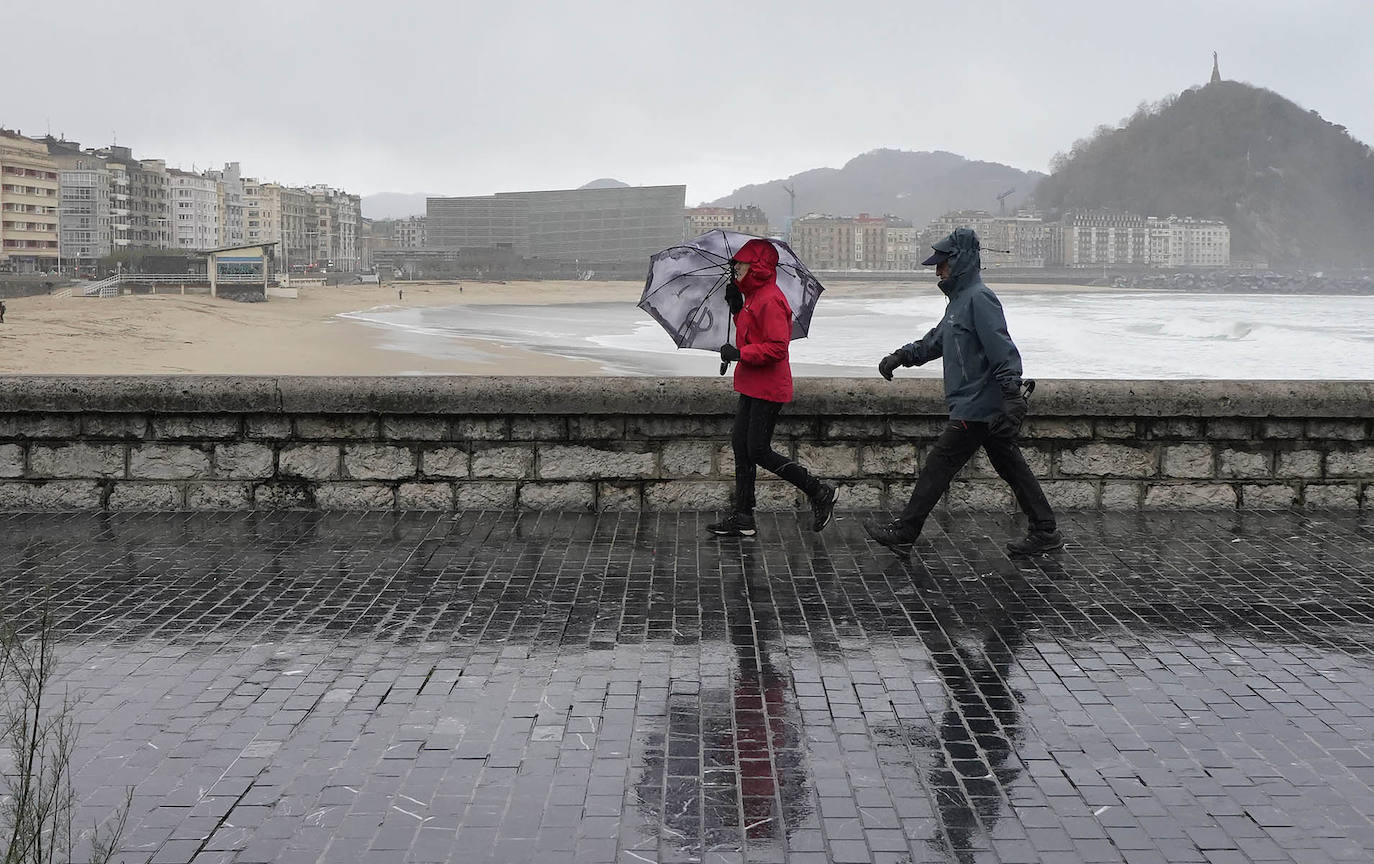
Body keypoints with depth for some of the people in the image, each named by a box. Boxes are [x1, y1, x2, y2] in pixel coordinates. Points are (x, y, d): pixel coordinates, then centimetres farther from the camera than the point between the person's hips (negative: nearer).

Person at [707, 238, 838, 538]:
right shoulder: (754, 297, 15)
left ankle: (820, 493, 4)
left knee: (759, 451, -7)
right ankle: (742, 518, 15)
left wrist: (739, 354, -20)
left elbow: (777, 347, -24)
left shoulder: (769, 300, -18)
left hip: (768, 389, -11)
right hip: (752, 386, 11)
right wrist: (737, 308, 13)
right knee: (741, 447, 10)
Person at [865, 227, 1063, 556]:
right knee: (1012, 468, 11)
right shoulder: (960, 299, 18)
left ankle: (903, 533, 2)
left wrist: (1013, 396, -30)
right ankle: (1045, 531, 16)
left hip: (976, 408, -10)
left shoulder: (979, 298, -14)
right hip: (988, 408, 10)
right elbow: (935, 340, 30)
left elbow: (1002, 350, -23)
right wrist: (900, 356, 21)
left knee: (938, 466, -4)